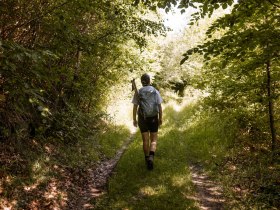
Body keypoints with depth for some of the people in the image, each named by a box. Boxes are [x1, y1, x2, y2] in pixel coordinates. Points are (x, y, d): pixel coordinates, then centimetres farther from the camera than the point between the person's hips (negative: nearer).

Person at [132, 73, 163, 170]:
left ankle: (147, 160, 20)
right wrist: (161, 118, 8)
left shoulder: (138, 93, -6)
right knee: (153, 140, 6)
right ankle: (151, 158, -18)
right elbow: (160, 106, -2)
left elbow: (135, 107, -5)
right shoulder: (155, 91, -4)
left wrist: (134, 120, 5)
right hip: (153, 119, 0)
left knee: (145, 140, 12)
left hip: (142, 119, 0)